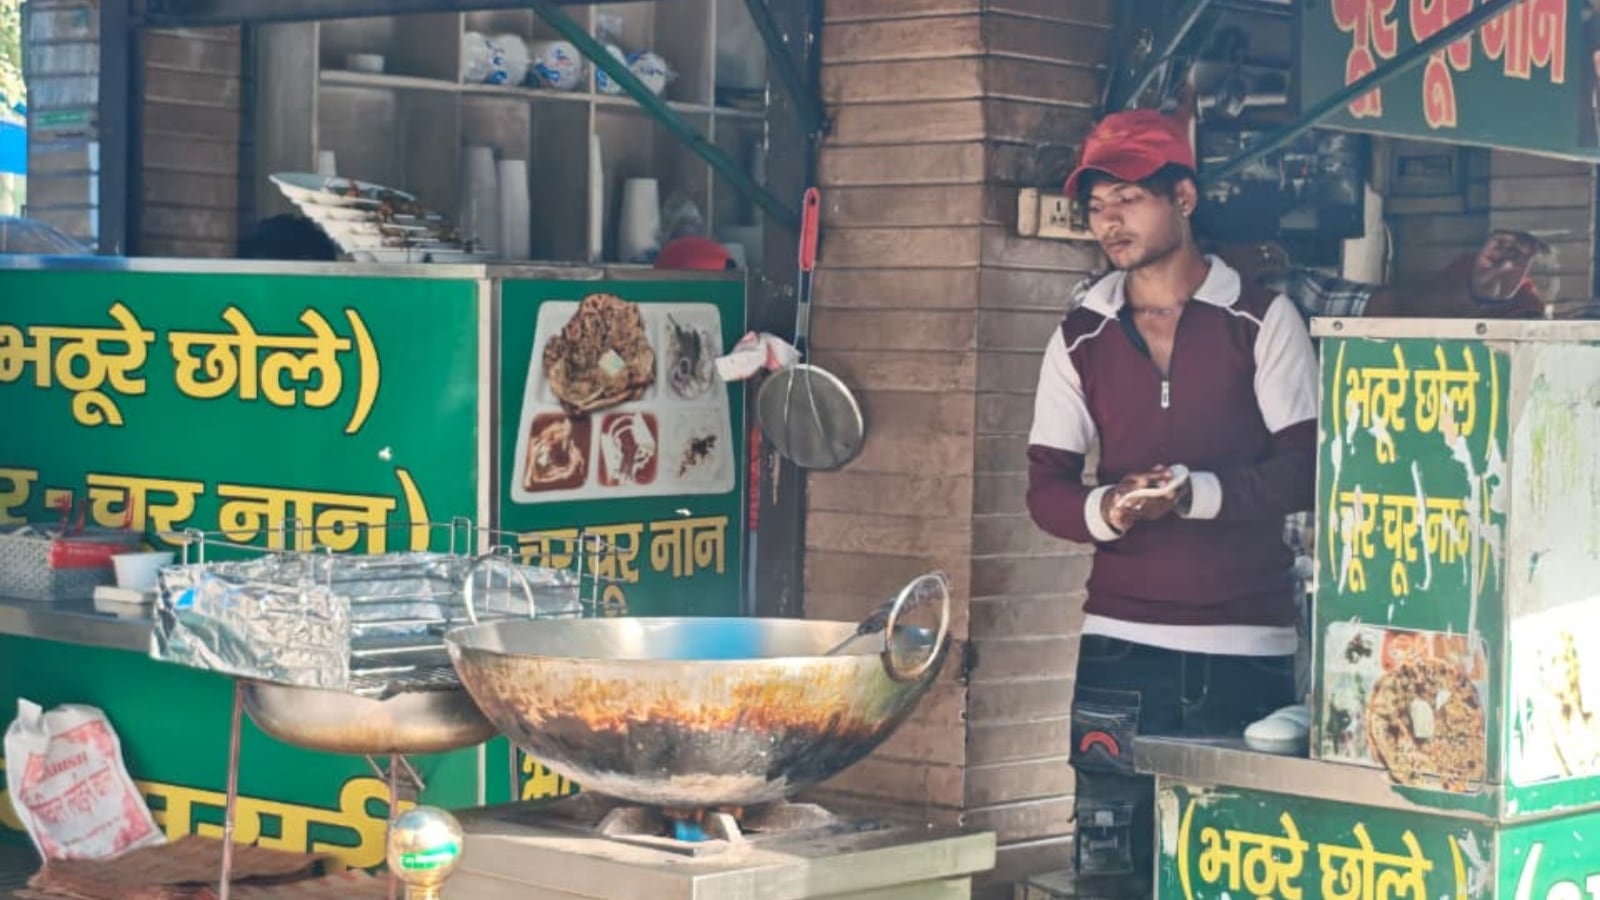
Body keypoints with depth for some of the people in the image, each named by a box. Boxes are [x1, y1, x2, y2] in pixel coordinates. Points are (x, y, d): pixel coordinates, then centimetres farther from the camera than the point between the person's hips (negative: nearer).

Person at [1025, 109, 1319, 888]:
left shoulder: (1262, 320, 2)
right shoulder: (1080, 340, 10)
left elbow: (1306, 468, -5)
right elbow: (1046, 487, 7)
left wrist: (1195, 494, -20)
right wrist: (1104, 510, -16)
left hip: (1248, 646, -2)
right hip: (1121, 643, 2)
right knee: (1108, 857, 0)